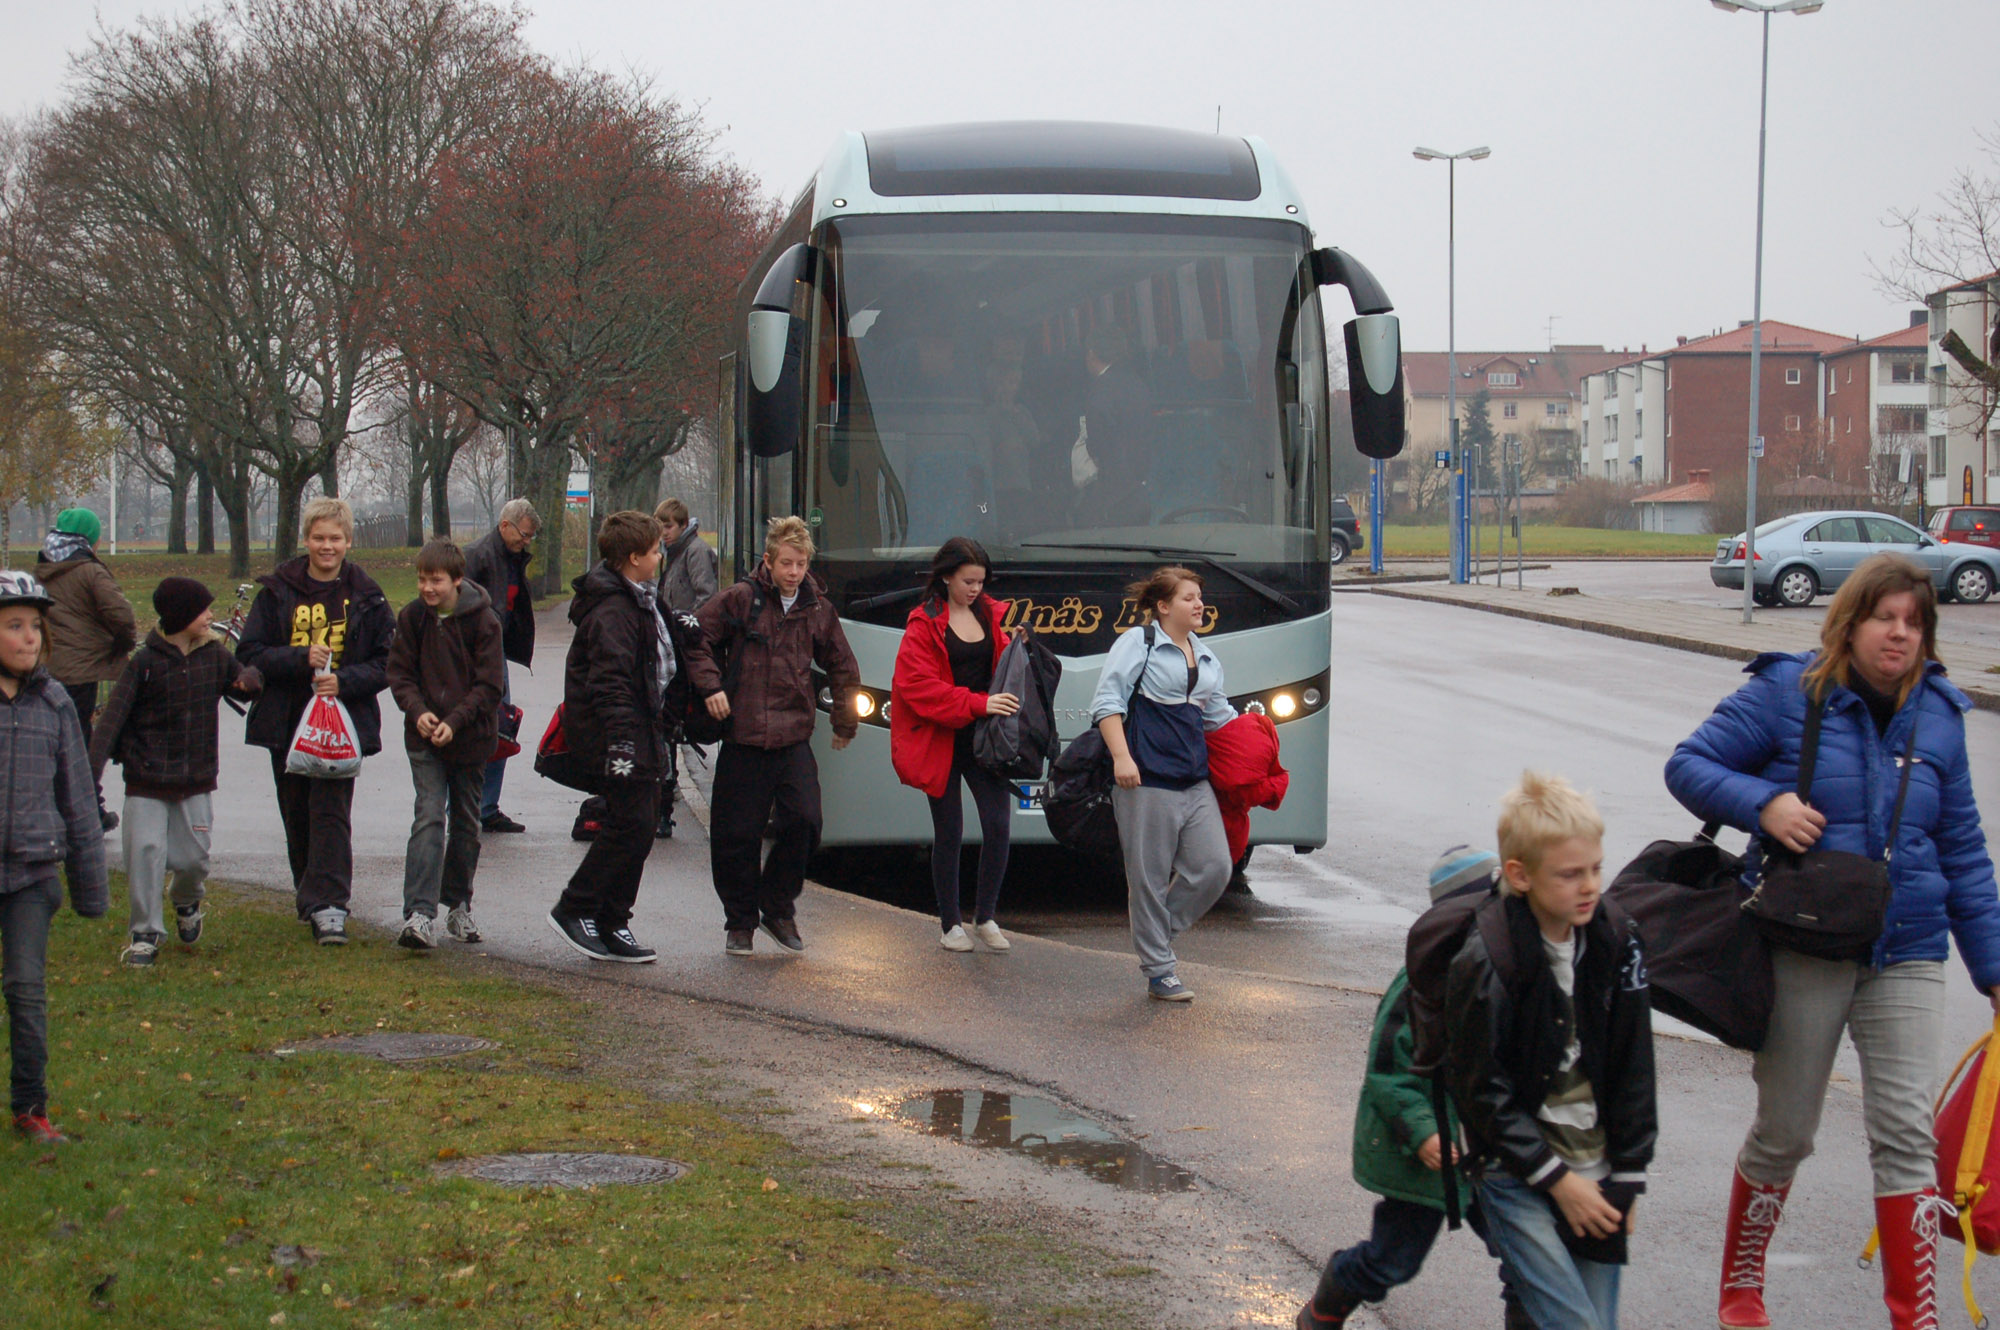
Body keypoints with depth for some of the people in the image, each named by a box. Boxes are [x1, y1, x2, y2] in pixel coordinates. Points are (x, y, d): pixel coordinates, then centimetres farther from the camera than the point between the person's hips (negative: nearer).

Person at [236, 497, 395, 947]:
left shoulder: (365, 596, 3)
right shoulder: (278, 590, 3)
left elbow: (387, 663, 3)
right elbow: (250, 654, -1)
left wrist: (344, 680, -14)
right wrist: (302, 658, -15)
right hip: (287, 722, 2)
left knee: (330, 812, -11)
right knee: (296, 814, 10)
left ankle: (329, 907, -14)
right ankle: (310, 893, 28)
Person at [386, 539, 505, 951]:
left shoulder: (483, 620, -8)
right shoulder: (412, 617, 0)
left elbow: (489, 685, -9)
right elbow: (400, 673, 3)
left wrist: (455, 721, -19)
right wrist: (418, 711, -15)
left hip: (470, 736, 0)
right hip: (424, 737, 0)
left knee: (466, 822, 11)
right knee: (429, 816, -13)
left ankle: (458, 904, 26)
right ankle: (420, 913, -21)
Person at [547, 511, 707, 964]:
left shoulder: (643, 600, 14)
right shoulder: (612, 611, -19)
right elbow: (609, 683, -24)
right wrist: (620, 744, -28)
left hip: (644, 731, 10)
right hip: (618, 729, -10)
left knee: (639, 825, 10)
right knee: (630, 825, -10)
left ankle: (611, 927, 15)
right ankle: (574, 910, -1)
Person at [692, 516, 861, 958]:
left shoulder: (818, 609, 8)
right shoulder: (740, 600, -2)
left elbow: (842, 668, 21)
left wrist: (844, 722, 21)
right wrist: (709, 686, -8)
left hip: (794, 739, 2)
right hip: (742, 738, -2)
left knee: (803, 821, -13)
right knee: (737, 837, 1)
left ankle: (778, 908, 8)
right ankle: (740, 921, 18)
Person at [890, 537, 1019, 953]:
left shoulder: (992, 615, 10)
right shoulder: (925, 623, -4)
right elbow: (917, 684, -14)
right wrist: (978, 704, -22)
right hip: (941, 743, -3)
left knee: (998, 824, -7)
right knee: (949, 833, 4)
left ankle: (985, 917, 9)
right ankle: (950, 924, 16)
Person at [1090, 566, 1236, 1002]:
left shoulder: (1205, 656, 21)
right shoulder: (1138, 643, 0)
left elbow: (1219, 714, 30)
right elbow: (1107, 701, -8)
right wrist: (1120, 755, -18)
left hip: (1195, 781, 7)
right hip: (1147, 779, -7)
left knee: (1214, 867, 0)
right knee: (1150, 878, -2)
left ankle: (1158, 935, 20)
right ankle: (1159, 972, 7)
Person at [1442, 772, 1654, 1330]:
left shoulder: (1615, 937, -1)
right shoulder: (1483, 961, -16)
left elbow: (1633, 1067, 7)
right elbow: (1481, 1089, -11)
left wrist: (1627, 1174, 6)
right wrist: (1556, 1179, -11)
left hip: (1593, 1168, 5)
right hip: (1515, 1172, -5)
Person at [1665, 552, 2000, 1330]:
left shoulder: (1937, 716, 6)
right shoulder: (1786, 695, -6)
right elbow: (1689, 764, -2)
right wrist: (1762, 802, -20)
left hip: (1906, 956, 3)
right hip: (1803, 953, -2)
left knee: (1907, 1133, -5)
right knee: (1784, 1132, 9)